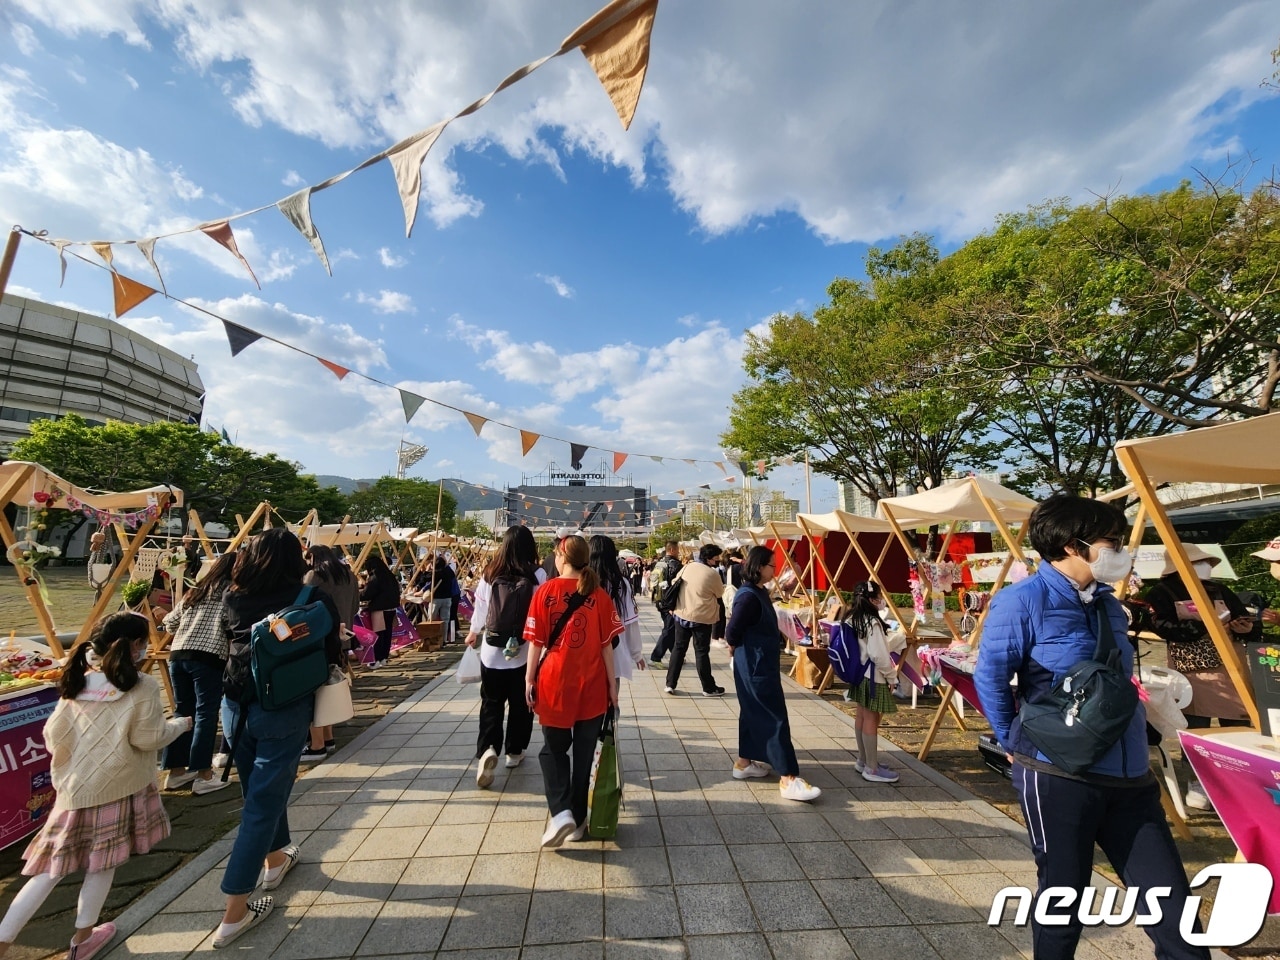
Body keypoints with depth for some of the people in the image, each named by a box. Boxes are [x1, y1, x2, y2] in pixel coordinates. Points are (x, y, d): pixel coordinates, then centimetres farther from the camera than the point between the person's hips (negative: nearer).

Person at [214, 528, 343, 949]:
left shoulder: (234, 597, -2)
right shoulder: (312, 600, -14)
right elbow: (332, 652, -9)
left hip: (236, 705, 6)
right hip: (284, 709, -5)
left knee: (259, 790, 26)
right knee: (263, 802, 7)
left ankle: (275, 858, 47)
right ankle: (235, 912, 15)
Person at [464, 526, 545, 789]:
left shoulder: (490, 574, -5)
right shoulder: (537, 575, -12)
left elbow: (480, 609, 5)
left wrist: (472, 634, 23)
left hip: (492, 652, 1)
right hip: (525, 652, -1)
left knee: (491, 705, 15)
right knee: (521, 705, 17)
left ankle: (486, 750, -2)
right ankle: (514, 752, 30)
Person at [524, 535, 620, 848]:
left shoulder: (545, 591, -8)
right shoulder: (599, 595, -6)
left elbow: (537, 642, -5)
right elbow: (606, 645, -4)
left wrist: (529, 679, 5)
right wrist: (612, 683, 5)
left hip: (554, 683, -1)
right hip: (592, 685, 1)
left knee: (554, 749, 19)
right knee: (584, 753, 16)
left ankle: (561, 812, 4)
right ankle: (578, 819, 27)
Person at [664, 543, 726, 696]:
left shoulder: (686, 568, 1)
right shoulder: (712, 573, -14)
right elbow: (720, 594, 2)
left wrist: (673, 606, 24)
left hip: (681, 614, 5)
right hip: (701, 617, -4)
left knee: (678, 648, 13)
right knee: (702, 652, 6)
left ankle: (670, 684, 17)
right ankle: (708, 688, 18)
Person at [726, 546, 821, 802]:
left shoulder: (758, 593, 8)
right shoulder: (749, 596, -24)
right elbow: (732, 633, -24)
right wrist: (738, 648, -6)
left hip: (762, 665, 10)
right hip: (756, 667, -10)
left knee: (753, 713, 19)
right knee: (775, 719, -4)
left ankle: (744, 763, 32)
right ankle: (788, 779, 4)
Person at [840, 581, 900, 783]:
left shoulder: (852, 619, 5)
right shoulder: (872, 622, -21)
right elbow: (879, 655, -21)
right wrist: (892, 676, -8)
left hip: (860, 674, 8)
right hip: (874, 677, -8)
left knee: (862, 717, 17)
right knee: (871, 720, 1)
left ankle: (863, 760, 31)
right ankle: (872, 769, 12)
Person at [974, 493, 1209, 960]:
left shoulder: (1108, 603, 8)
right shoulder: (1022, 601, -18)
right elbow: (989, 679, -14)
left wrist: (1132, 743, 14)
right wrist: (1018, 745, -4)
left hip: (1130, 777, 7)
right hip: (1058, 776, -7)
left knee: (1172, 905, 14)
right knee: (1062, 901, 11)